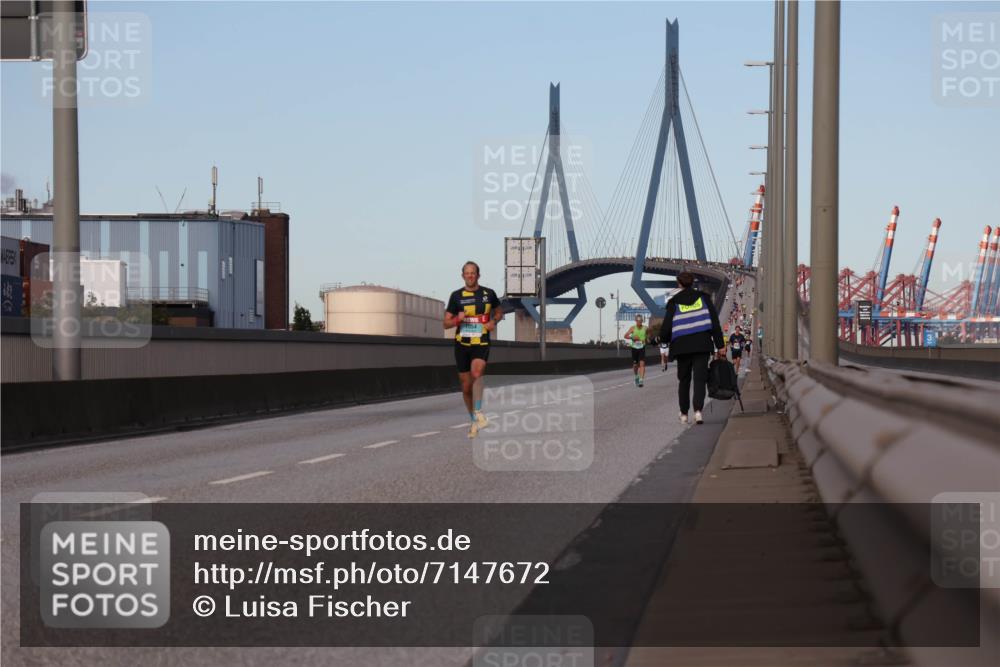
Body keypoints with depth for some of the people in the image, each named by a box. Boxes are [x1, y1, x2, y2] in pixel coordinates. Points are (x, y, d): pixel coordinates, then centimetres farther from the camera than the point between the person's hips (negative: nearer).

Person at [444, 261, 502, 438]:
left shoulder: (488, 294, 4)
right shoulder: (456, 296, 2)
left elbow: (499, 312, 20)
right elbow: (446, 323, 4)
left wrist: (494, 321, -2)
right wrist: (458, 319, -17)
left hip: (481, 343, -2)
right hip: (462, 344, 2)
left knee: (476, 373, -30)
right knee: (466, 386, 7)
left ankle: (479, 413, -30)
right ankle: (473, 421, 24)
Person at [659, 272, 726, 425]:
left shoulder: (674, 303, 1)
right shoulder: (703, 298, 4)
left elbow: (666, 328, 0)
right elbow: (715, 323, 0)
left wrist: (663, 339, 23)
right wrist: (720, 345, 2)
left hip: (682, 346, 0)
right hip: (702, 344, 0)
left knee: (684, 379, 14)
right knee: (700, 378, -3)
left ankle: (684, 414, 19)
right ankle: (698, 410, -22)